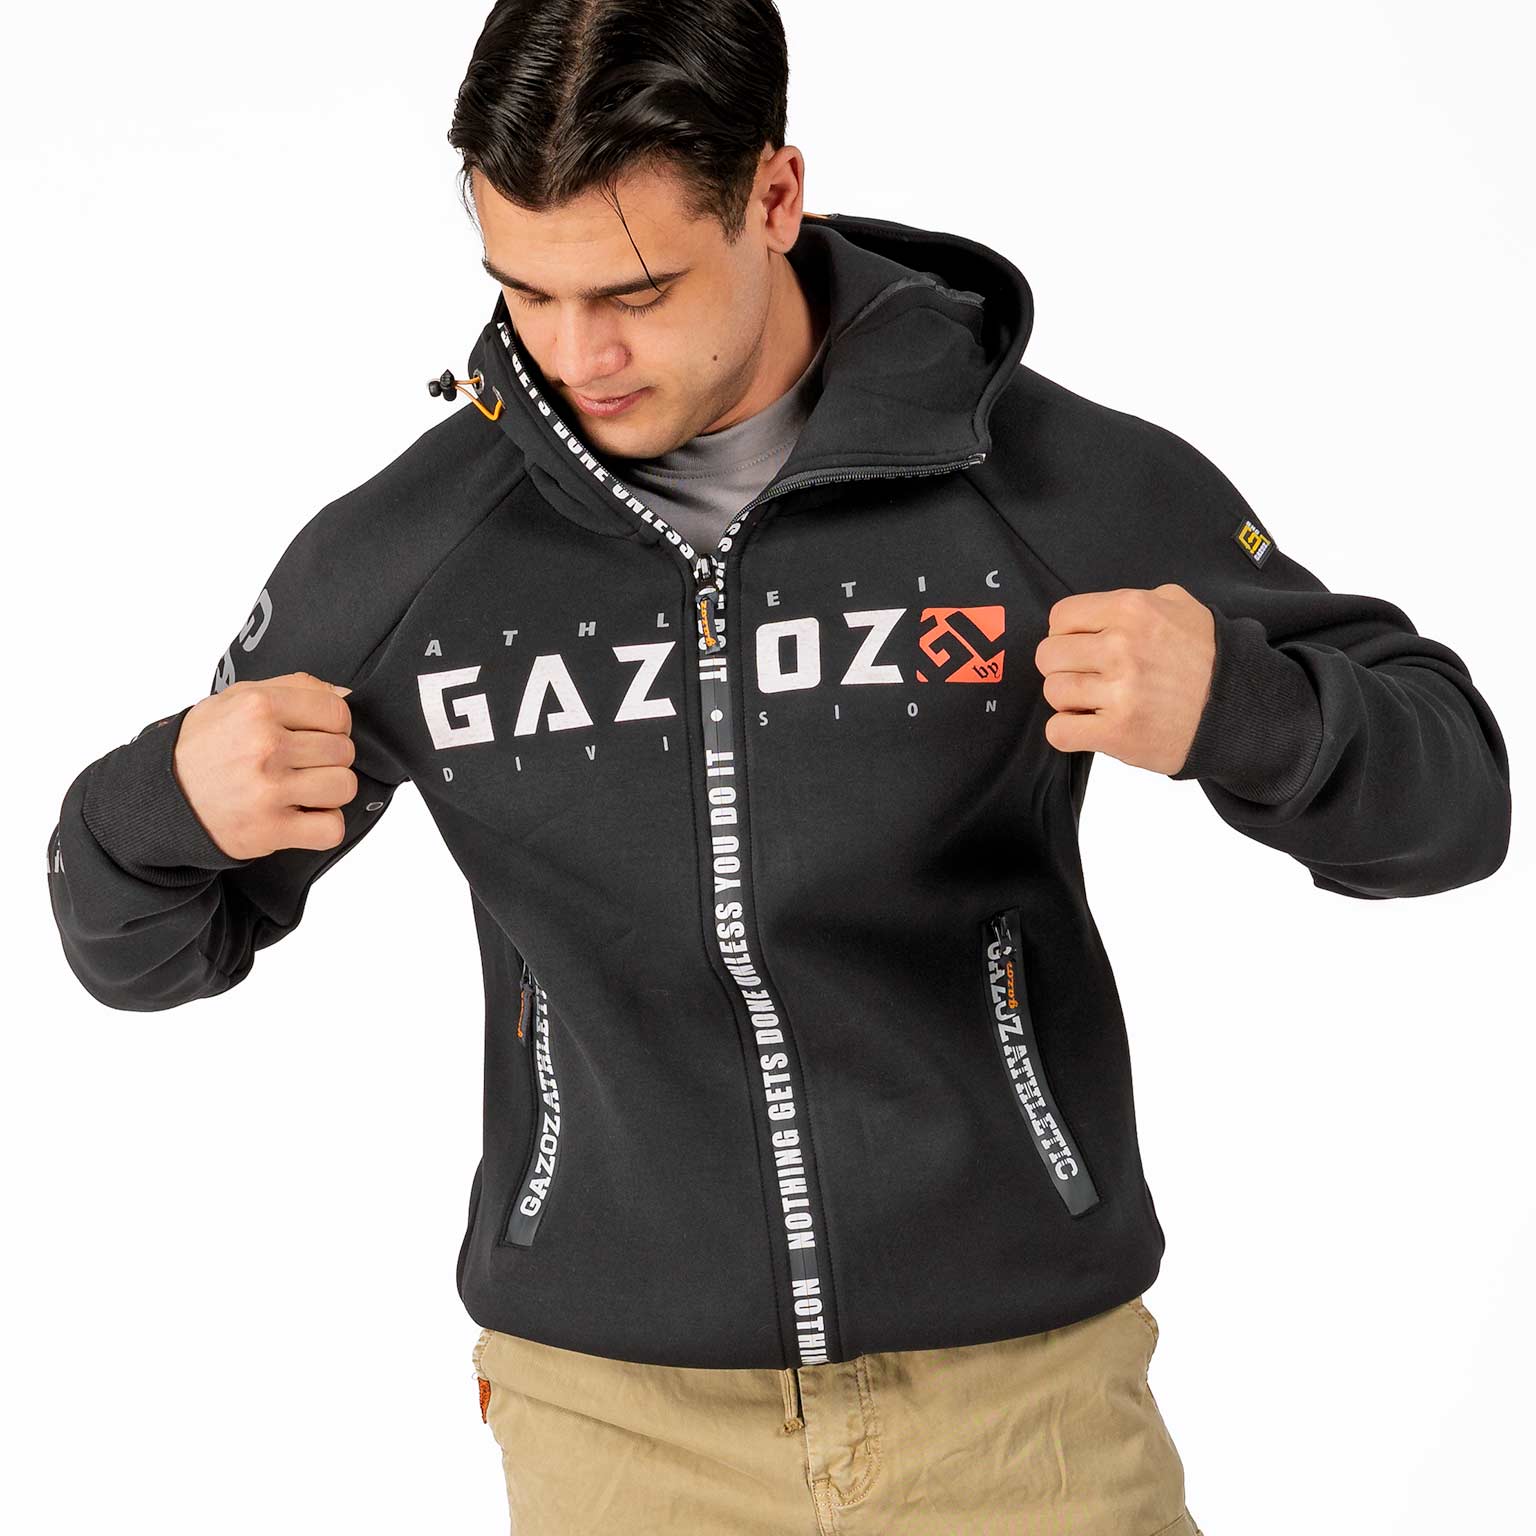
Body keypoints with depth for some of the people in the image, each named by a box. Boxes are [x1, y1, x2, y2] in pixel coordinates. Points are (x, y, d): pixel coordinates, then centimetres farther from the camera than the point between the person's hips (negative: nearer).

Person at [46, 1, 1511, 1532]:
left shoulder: (1064, 481, -9)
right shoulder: (399, 555, -4)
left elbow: (1452, 795, -2)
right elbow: (143, 945, 7)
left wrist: (1239, 706, -24)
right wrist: (167, 802, -18)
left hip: (1020, 1400, -1)